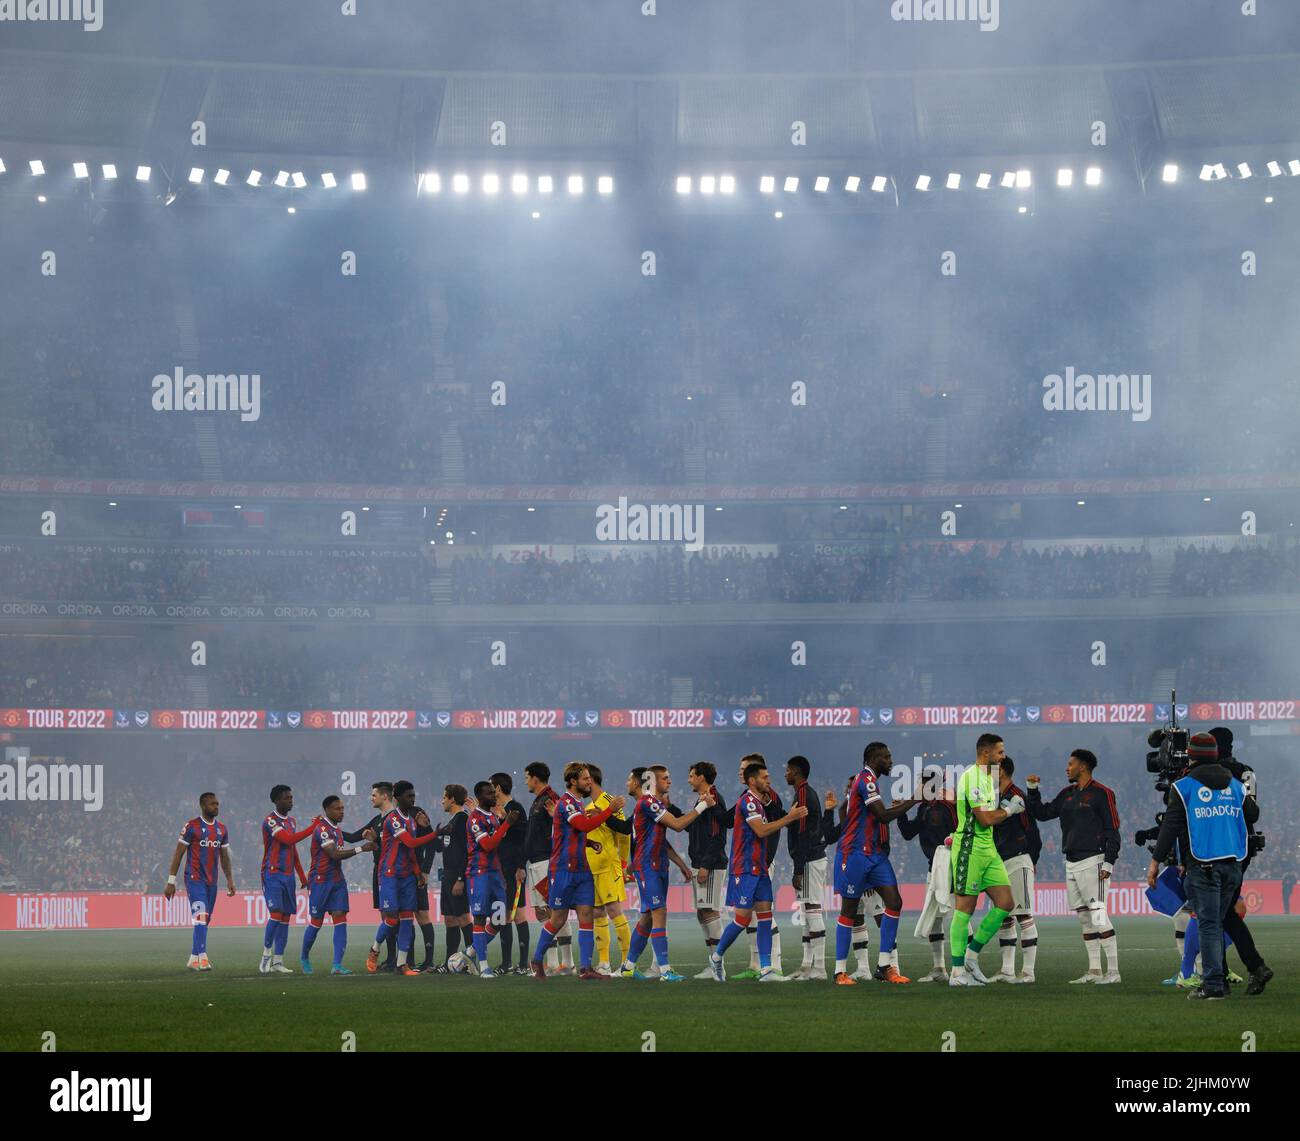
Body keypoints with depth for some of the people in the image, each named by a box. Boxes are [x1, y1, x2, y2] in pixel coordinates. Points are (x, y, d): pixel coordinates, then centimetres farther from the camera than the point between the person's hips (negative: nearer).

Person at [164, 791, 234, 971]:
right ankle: (202, 958, -21)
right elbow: (178, 853, -6)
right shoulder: (192, 826, -7)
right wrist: (171, 881, -9)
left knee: (204, 922, 9)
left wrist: (230, 880, 14)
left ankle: (193, 960, 16)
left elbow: (224, 857, 20)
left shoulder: (221, 829, 12)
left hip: (212, 881, 7)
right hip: (195, 879, -7)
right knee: (201, 918, -17)